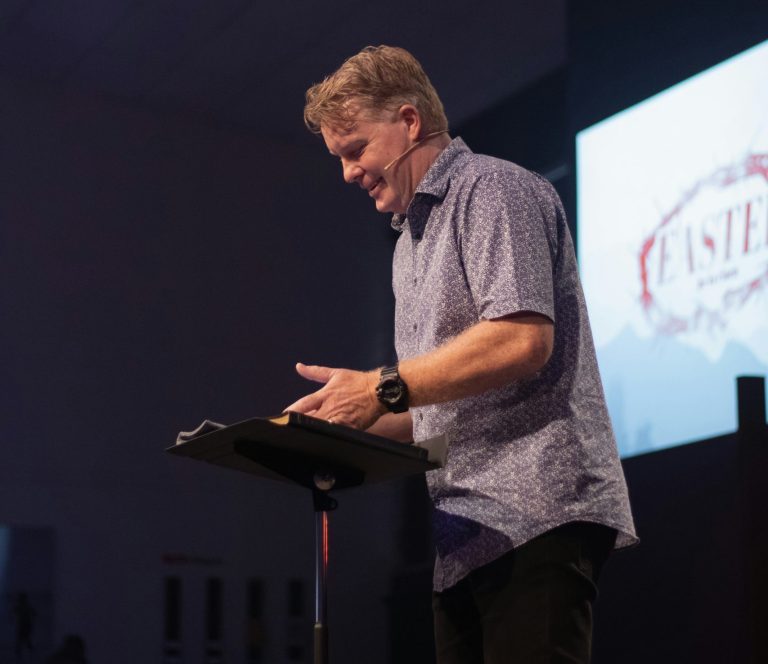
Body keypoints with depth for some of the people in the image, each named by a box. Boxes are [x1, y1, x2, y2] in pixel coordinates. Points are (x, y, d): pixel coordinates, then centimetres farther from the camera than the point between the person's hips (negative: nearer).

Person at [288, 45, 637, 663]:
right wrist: (349, 423, 10)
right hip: (467, 531, 9)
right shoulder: (413, 238, 26)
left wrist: (382, 387, -15)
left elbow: (523, 339, -20)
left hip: (531, 512, -9)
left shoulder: (493, 188, -3)